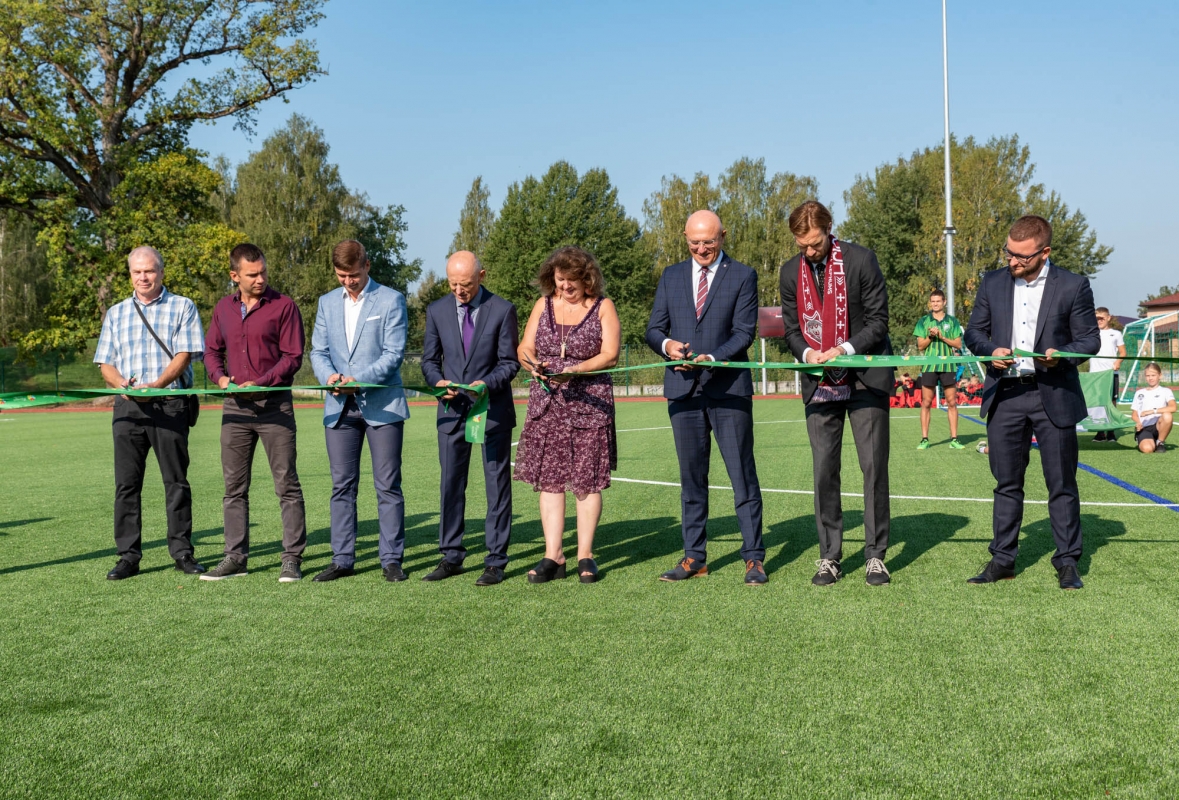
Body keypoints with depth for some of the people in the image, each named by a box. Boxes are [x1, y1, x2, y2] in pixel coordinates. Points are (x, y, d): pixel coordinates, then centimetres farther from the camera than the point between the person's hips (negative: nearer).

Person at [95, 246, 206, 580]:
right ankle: (129, 556, 8)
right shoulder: (116, 313, 18)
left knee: (176, 481, 0)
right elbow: (105, 362, 14)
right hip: (127, 406, 3)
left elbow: (184, 354, -5)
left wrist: (154, 386, -19)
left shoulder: (182, 307, 6)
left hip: (170, 404, -3)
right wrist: (121, 383, -8)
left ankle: (182, 552, 8)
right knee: (126, 483, 2)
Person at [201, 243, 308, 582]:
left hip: (274, 404, -5)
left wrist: (260, 383, -16)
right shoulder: (223, 309, 11)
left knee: (287, 484, -2)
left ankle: (292, 558, 3)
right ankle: (235, 557, 17)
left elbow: (293, 356, -6)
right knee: (234, 487, 9)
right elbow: (212, 350, 20)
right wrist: (220, 377, 0)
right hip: (235, 406, 5)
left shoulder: (284, 306, -3)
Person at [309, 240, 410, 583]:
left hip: (382, 404, -4)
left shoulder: (391, 300, -1)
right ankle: (342, 560, 14)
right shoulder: (328, 302, 14)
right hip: (340, 407, 4)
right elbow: (318, 351, 12)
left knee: (388, 486, 0)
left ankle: (391, 559, 7)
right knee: (342, 486, 7)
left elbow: (394, 353, -8)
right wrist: (328, 376, -9)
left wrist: (359, 380, -19)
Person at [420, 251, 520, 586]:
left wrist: (487, 383, -21)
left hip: (493, 409, -3)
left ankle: (495, 562, 8)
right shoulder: (437, 311, 6)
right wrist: (438, 381, -10)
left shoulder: (502, 310, -4)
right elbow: (429, 359, 11)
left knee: (497, 485, 1)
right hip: (452, 410, 3)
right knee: (450, 485, 7)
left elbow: (510, 362, -3)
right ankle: (451, 558, 17)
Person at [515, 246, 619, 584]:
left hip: (590, 402, -3)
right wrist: (535, 364, -13)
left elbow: (610, 356, -6)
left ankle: (585, 555, 6)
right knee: (549, 479, 0)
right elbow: (525, 348, 10)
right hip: (547, 403, 3)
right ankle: (553, 556, 4)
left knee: (587, 480, -2)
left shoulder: (603, 306, 2)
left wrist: (574, 371, -20)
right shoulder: (543, 305, 12)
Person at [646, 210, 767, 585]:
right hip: (684, 389, 4)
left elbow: (744, 332, -5)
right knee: (691, 477, 9)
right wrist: (666, 344, -11)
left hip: (729, 389, -3)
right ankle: (694, 557, 17)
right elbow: (654, 328, 12)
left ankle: (753, 558, 6)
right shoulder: (671, 277, 13)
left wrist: (713, 358, -21)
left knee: (742, 475, -2)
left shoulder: (742, 276, 3)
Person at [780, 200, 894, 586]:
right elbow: (792, 327, 10)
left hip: (865, 377, -3)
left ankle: (875, 555, 8)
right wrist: (806, 353, -11)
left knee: (874, 466, -1)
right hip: (820, 383, 3)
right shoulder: (791, 272, 6)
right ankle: (829, 557, 12)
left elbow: (878, 320, -5)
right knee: (824, 470, 3)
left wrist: (845, 349, -19)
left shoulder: (861, 260, -5)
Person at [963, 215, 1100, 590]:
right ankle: (1002, 560, 18)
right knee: (1006, 483, 9)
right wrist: (991, 350, -10)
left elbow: (1090, 339, 1)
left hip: (1054, 396, -2)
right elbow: (974, 332, 11)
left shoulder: (1073, 286, -2)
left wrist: (1060, 354, -19)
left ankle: (1067, 563, 16)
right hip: (1005, 395, 3)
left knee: (1061, 485, 4)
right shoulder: (992, 283, 6)